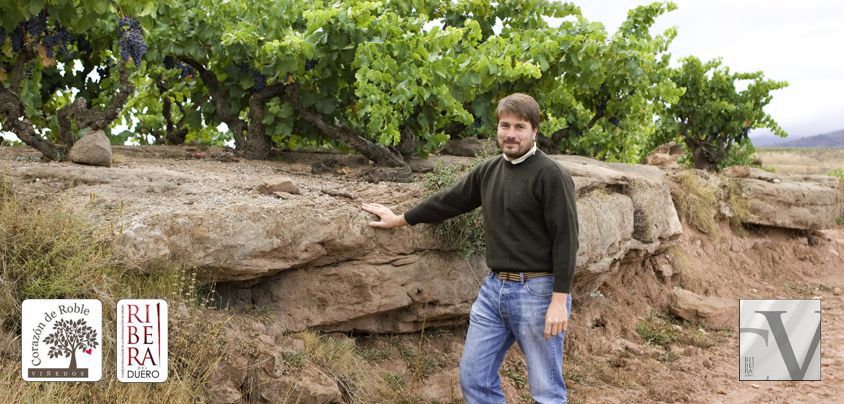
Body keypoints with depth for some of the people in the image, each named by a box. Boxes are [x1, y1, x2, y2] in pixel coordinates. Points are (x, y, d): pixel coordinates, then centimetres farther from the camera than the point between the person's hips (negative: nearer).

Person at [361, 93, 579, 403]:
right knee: (473, 378, 10)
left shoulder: (550, 175, -12)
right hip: (494, 288, 7)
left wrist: (560, 300, -21)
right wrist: (400, 219, 31)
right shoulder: (489, 170, 10)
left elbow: (566, 240, -16)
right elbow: (450, 201, 23)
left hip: (537, 292, -7)